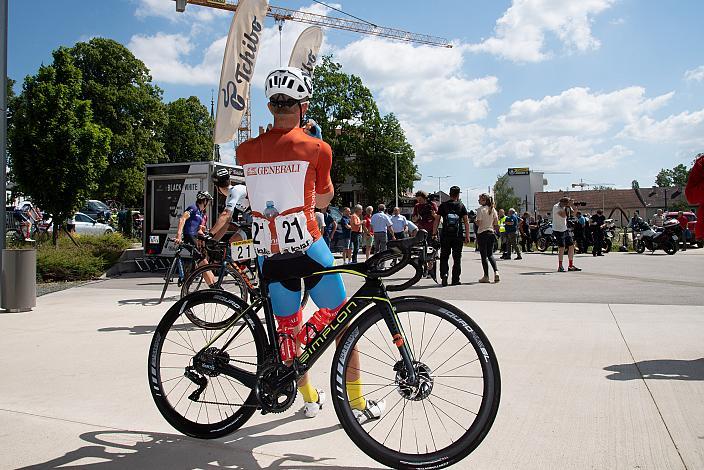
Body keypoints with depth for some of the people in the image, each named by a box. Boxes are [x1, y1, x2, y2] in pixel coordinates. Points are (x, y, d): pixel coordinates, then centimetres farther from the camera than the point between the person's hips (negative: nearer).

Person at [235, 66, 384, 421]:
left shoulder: (245, 151, 2)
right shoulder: (316, 148, -6)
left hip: (267, 250, 4)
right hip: (306, 245, -4)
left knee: (287, 325, 17)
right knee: (342, 317, 12)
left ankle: (309, 398, 32)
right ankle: (356, 401, 16)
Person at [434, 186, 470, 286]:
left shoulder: (443, 206, 3)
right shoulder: (461, 206, 3)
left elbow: (437, 220, 0)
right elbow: (466, 222, -1)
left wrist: (434, 233, 4)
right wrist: (467, 236, 2)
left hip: (445, 236, 0)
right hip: (458, 236, 0)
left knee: (444, 257, 9)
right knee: (457, 258, 7)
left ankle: (444, 274, -12)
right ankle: (455, 280, 7)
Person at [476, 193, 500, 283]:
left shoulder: (480, 209, -12)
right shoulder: (493, 209, 6)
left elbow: (479, 223, -15)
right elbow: (496, 223, 7)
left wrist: (475, 221, 4)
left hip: (482, 234, -6)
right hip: (491, 233, 6)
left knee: (484, 255, 1)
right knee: (490, 254, 14)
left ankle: (486, 276, 3)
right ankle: (496, 271, -5)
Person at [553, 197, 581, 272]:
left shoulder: (566, 206, 7)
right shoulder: (556, 207, -14)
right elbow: (563, 215, -28)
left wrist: (572, 205, -11)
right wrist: (567, 207, -20)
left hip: (565, 230, 8)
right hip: (558, 230, -8)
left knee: (571, 246, 7)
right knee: (562, 247, -15)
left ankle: (571, 266, 16)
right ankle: (560, 267, -8)